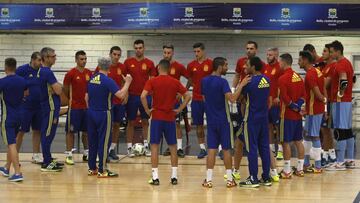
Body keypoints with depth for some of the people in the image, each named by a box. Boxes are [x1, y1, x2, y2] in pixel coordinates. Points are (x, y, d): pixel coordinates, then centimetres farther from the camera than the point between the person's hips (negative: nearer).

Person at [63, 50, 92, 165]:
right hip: (74, 107, -5)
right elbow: (65, 90, -2)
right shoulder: (71, 73, -9)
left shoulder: (89, 73, 5)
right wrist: (72, 99, 4)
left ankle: (86, 153, 21)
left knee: (86, 131, 11)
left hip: (87, 106, 5)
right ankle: (68, 155, 3)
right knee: (71, 131, 0)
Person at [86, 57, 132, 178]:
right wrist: (127, 82, -12)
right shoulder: (107, 81, -16)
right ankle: (102, 170, 1)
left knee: (92, 141, 13)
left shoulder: (91, 79, 6)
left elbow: (86, 97, 15)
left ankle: (92, 168, 18)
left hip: (91, 113, 7)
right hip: (103, 113, -7)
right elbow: (121, 95, -24)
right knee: (104, 142, -1)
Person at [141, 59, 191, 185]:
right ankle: (174, 176, 10)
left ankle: (155, 177, -1)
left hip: (157, 117, -2)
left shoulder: (152, 81, -4)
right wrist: (179, 110, 5)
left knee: (154, 146, 3)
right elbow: (187, 96, 1)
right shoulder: (175, 82, 3)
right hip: (170, 118, 2)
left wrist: (147, 110, -5)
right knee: (172, 147, 11)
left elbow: (143, 96, -17)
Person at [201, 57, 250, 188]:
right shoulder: (222, 82, -15)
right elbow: (232, 99, -27)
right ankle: (229, 179, 7)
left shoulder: (204, 81, 5)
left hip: (211, 120, 5)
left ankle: (208, 179, 2)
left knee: (211, 149, 5)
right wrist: (241, 85, -22)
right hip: (223, 120, -5)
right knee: (226, 149, 3)